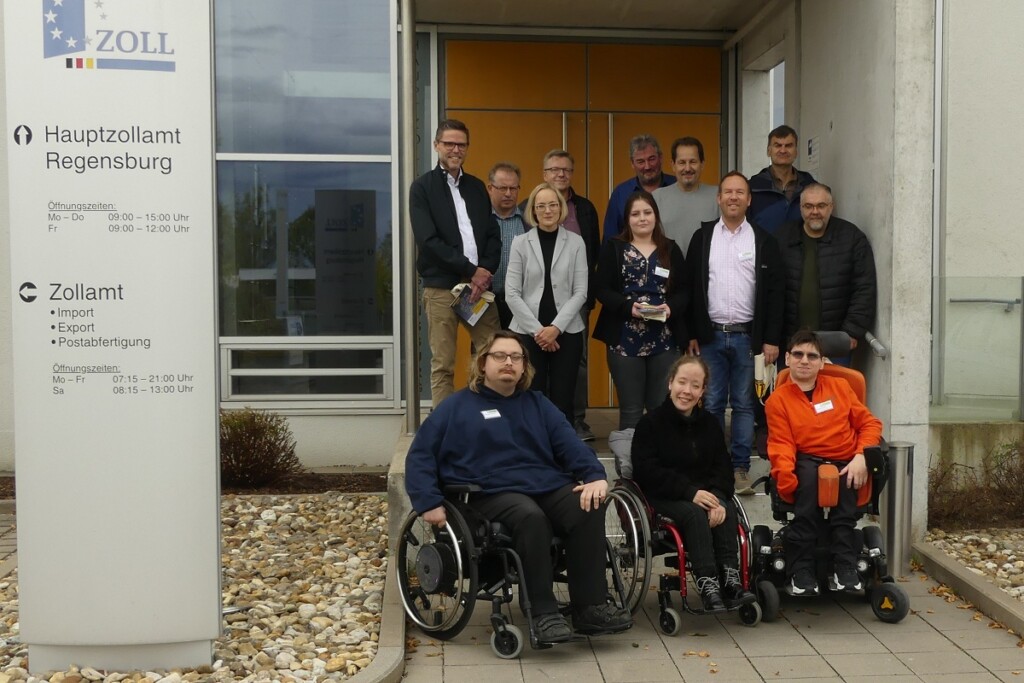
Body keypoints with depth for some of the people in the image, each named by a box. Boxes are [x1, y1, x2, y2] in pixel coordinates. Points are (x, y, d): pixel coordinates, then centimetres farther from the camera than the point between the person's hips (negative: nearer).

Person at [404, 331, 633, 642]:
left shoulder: (537, 404, 23)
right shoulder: (457, 406, 13)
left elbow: (570, 444, 11)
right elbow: (420, 455, 7)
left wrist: (595, 475, -9)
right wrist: (429, 503, -8)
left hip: (550, 486, 4)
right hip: (494, 493, -4)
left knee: (589, 509, -26)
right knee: (531, 518, -36)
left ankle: (591, 607, -19)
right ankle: (543, 613, -27)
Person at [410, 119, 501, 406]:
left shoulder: (477, 186, 16)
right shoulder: (422, 187, 2)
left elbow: (493, 235, 10)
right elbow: (428, 240, -9)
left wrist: (485, 273, -7)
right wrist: (471, 270, -12)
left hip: (480, 283, 4)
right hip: (441, 287, -4)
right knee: (443, 366, 0)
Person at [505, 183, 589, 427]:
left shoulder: (576, 242, 4)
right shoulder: (520, 243, 3)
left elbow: (580, 292, 0)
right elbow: (512, 293, -1)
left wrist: (556, 327, -10)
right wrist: (537, 330, -8)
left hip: (566, 332, 0)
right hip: (528, 332, 0)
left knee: (562, 401, 2)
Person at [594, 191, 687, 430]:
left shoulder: (671, 249, 11)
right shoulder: (613, 248, 5)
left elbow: (683, 291, 8)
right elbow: (602, 289, -3)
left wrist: (671, 307, -14)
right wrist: (629, 306, -19)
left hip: (665, 341, 2)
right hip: (624, 341, -2)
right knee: (630, 410, 4)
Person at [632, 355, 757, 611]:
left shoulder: (709, 423, 13)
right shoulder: (650, 423, -2)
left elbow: (723, 467, 7)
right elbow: (647, 472, -12)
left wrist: (717, 497, -16)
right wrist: (690, 492, -22)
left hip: (704, 494, 4)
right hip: (662, 498, -4)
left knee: (727, 510, -27)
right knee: (695, 514, -33)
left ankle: (731, 579, -33)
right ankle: (707, 585, -39)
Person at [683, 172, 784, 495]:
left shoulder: (763, 241, 3)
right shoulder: (702, 237, 6)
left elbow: (775, 292, 1)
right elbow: (690, 287, 5)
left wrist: (772, 340, -4)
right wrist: (691, 334, 0)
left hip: (747, 335, -1)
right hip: (710, 335, 1)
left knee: (743, 405, 6)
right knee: (711, 404, 5)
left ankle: (740, 468, 15)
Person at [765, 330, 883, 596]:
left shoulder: (839, 386, 13)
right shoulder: (778, 399, 6)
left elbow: (870, 423, 11)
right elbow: (782, 444, -4)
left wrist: (861, 457, -8)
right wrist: (785, 474, -25)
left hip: (846, 465, 2)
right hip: (806, 463, -2)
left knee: (845, 486, -33)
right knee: (809, 475, -36)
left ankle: (844, 570, -27)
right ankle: (801, 572, -35)